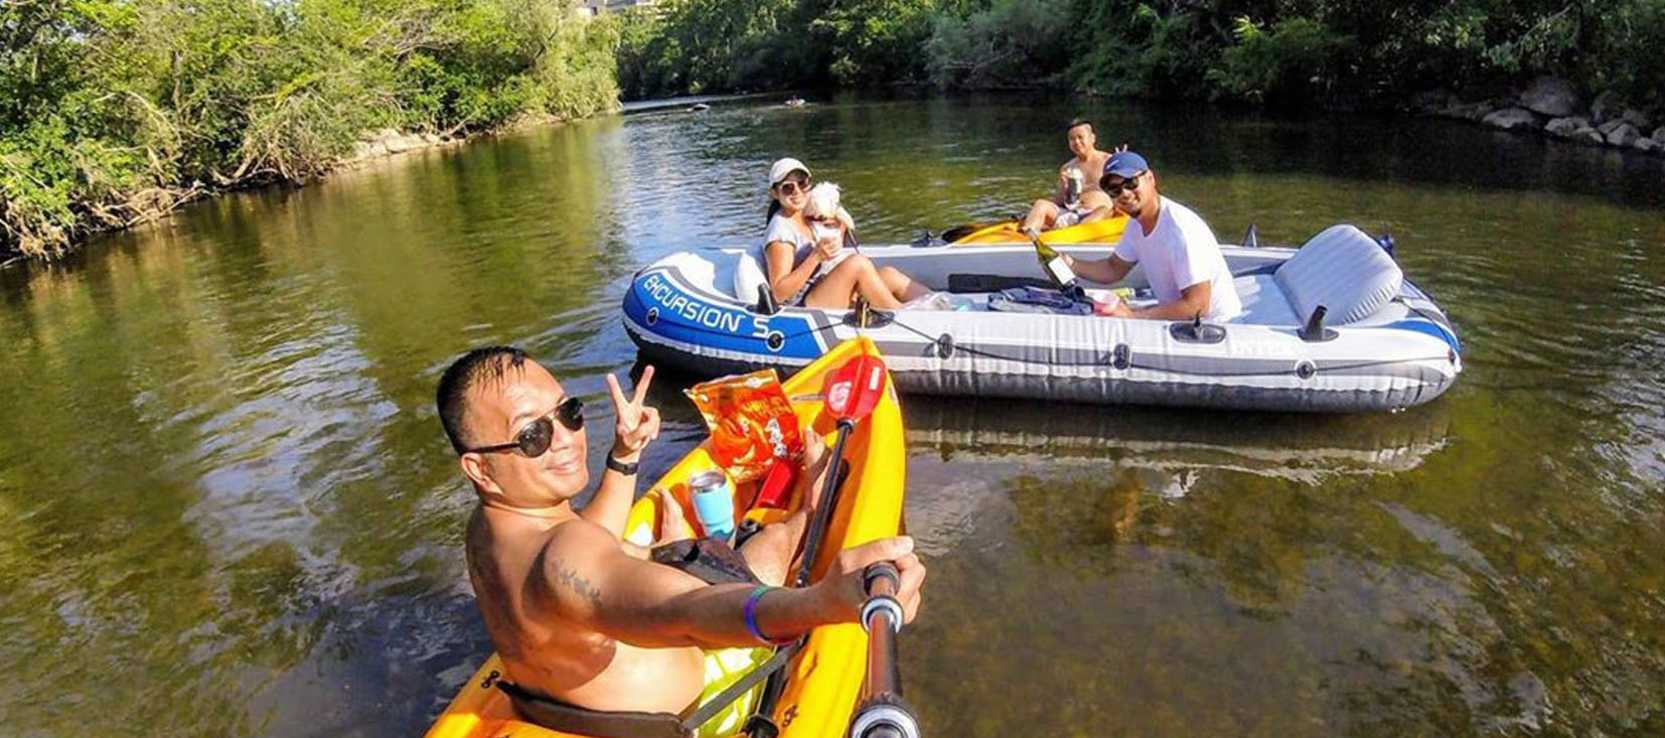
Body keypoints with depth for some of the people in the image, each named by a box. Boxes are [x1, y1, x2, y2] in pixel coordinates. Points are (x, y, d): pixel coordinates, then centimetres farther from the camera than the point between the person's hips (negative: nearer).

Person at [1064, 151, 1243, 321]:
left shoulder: (1181, 229, -26)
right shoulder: (1137, 222, 2)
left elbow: (1197, 306, -28)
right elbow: (1114, 270, 10)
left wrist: (1134, 316, -32)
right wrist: (1071, 264, -7)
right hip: (1178, 318, 7)